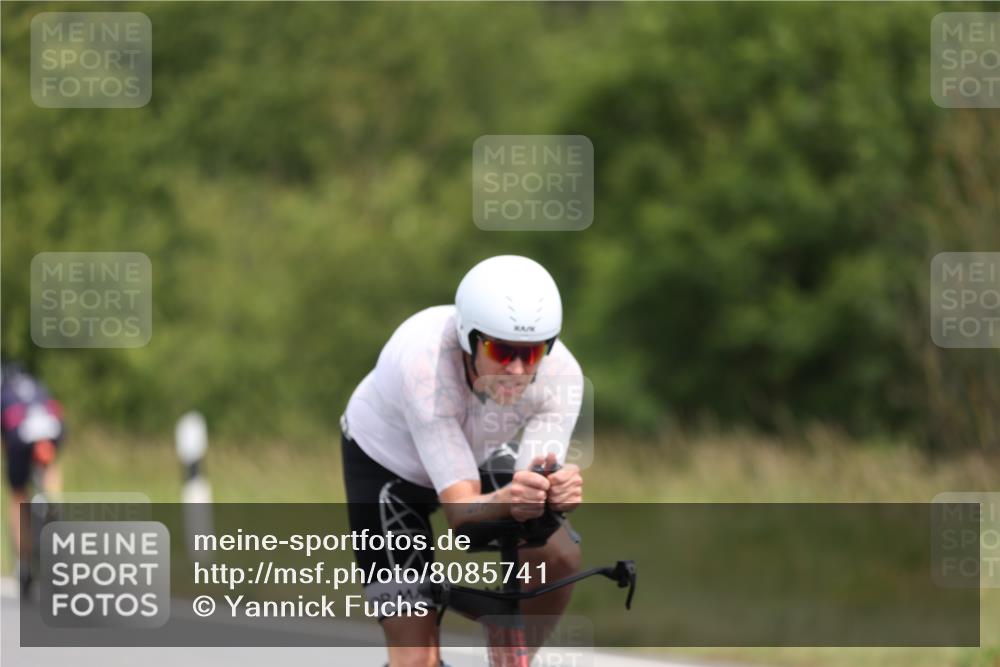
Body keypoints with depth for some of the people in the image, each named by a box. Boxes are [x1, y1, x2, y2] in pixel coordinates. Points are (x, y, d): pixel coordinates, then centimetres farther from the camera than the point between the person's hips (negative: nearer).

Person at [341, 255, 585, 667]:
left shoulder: (561, 374, -31)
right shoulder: (423, 364, -41)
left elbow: (533, 488, -35)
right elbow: (460, 509, -43)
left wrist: (556, 494, -59)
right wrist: (509, 499, -65)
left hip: (477, 455, 4)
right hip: (387, 462, -3)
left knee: (560, 556, -21)